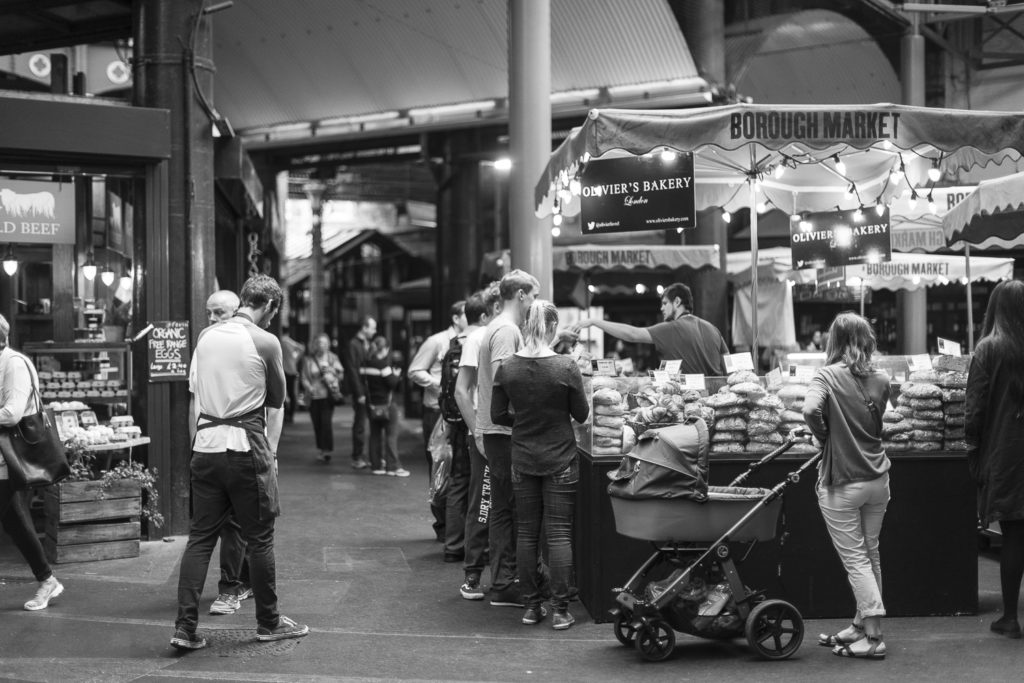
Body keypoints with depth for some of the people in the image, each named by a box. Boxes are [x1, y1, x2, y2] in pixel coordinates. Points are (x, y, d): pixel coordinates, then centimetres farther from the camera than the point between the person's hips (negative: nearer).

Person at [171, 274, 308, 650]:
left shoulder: (205, 336, 8)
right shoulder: (265, 341, -6)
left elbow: (193, 397, 10)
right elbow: (276, 401, 4)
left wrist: (197, 443, 14)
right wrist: (270, 451, 16)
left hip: (206, 447, 5)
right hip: (246, 448, -5)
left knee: (200, 537, 7)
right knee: (260, 538, 8)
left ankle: (185, 628, 2)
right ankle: (269, 622, 18)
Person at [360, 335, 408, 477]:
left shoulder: (366, 363, 5)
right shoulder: (384, 363, -15)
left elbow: (363, 381, 11)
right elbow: (392, 383, -17)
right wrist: (397, 375, 2)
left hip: (372, 404, 7)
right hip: (386, 404, -7)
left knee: (375, 434, 12)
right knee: (391, 434, -1)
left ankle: (376, 465, 14)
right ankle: (393, 466, -3)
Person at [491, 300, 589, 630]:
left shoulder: (507, 368, -6)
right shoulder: (566, 368, -13)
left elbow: (498, 415, 1)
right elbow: (582, 414, -4)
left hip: (522, 460, 3)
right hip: (560, 460, -2)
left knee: (526, 533, 11)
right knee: (559, 533, 2)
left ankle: (531, 606, 15)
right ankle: (560, 610, 2)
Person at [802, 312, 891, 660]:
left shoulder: (829, 376, -10)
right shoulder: (881, 380, 4)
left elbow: (810, 410, -27)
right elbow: (876, 424, 10)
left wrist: (823, 435, -9)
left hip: (842, 483, -5)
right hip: (877, 478, 5)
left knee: (855, 559, 1)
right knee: (870, 555, 15)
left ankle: (873, 637, 0)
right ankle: (861, 625, 25)